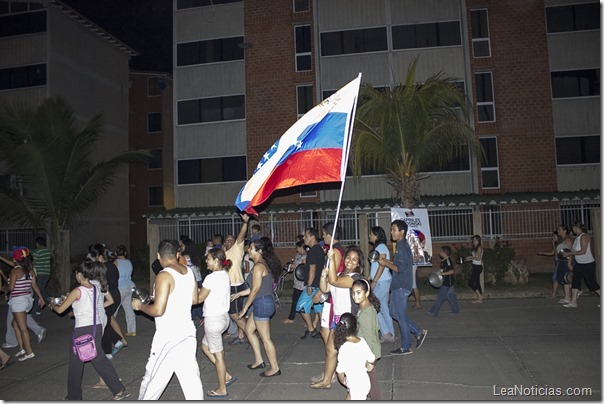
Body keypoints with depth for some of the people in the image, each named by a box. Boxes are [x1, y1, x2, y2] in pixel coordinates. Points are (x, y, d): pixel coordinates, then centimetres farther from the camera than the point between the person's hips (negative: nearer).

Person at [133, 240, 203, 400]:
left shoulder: (164, 276, -18)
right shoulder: (189, 272, 4)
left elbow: (158, 310, -21)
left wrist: (140, 306, -4)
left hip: (169, 337, -7)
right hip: (188, 333, 7)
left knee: (153, 379, 9)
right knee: (191, 376, 12)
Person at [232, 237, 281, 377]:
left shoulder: (258, 266, -17)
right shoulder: (264, 264, 11)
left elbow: (255, 289, -17)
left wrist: (245, 307, -8)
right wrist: (239, 294, 22)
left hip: (262, 303, -10)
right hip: (265, 302, 10)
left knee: (265, 338, 1)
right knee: (249, 329, 21)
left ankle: (275, 368, 13)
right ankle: (259, 361, 29)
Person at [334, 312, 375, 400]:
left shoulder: (344, 348, -26)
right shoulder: (362, 341, -8)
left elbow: (340, 371, -21)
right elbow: (372, 359, 6)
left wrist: (343, 381, 0)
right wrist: (366, 365, 28)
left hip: (357, 387, -7)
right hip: (365, 382, 7)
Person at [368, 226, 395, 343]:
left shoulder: (381, 247, -14)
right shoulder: (378, 247, 15)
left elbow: (382, 266, -20)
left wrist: (374, 282, -20)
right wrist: (369, 278, 19)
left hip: (382, 282, -10)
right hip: (381, 282, 10)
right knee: (383, 307, 11)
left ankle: (386, 333, -2)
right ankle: (390, 335, 17)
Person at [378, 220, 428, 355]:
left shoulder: (403, 247, -17)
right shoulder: (401, 246, 14)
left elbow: (400, 269, -22)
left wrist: (386, 263, -13)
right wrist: (386, 261, 8)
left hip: (401, 286, -10)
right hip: (398, 285, 10)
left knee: (400, 316, -1)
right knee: (395, 313, 15)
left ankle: (406, 347, 10)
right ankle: (419, 332, 21)